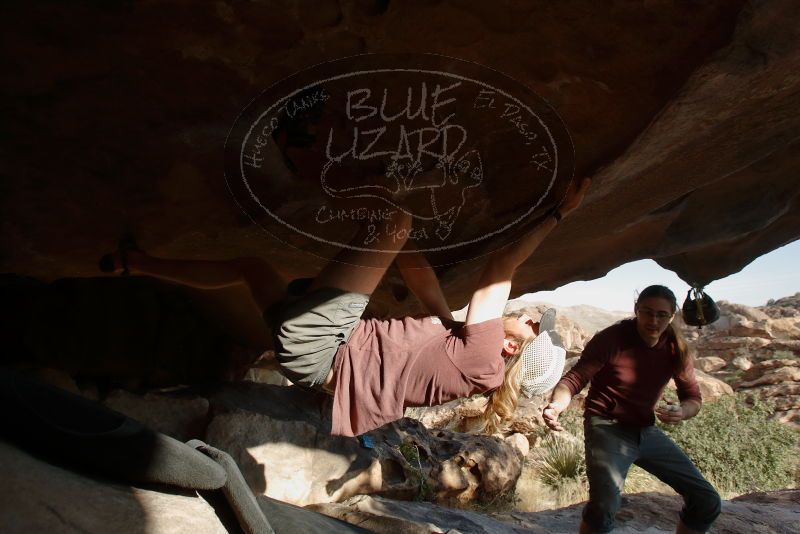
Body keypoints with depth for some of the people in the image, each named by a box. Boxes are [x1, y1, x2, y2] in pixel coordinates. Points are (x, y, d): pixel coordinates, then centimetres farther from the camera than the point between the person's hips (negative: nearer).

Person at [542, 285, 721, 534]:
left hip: (646, 431, 6)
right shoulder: (611, 339, -18)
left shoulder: (676, 349, -2)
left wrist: (682, 412, -20)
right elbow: (575, 378, -20)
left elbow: (693, 397, 5)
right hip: (607, 428, -6)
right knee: (604, 505, -31)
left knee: (707, 501, 7)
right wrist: (556, 404, -42)